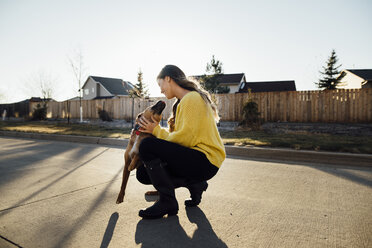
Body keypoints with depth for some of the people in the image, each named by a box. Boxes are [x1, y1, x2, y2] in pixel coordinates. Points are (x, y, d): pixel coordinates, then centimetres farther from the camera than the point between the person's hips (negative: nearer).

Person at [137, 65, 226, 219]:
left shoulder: (192, 98, -12)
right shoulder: (182, 102, 19)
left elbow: (185, 138, -19)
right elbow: (174, 135, 12)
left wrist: (156, 131, -7)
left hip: (205, 160, -10)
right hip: (191, 155, 10)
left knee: (147, 146, -23)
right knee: (143, 173, 4)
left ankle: (167, 202, -11)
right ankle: (194, 184, 9)